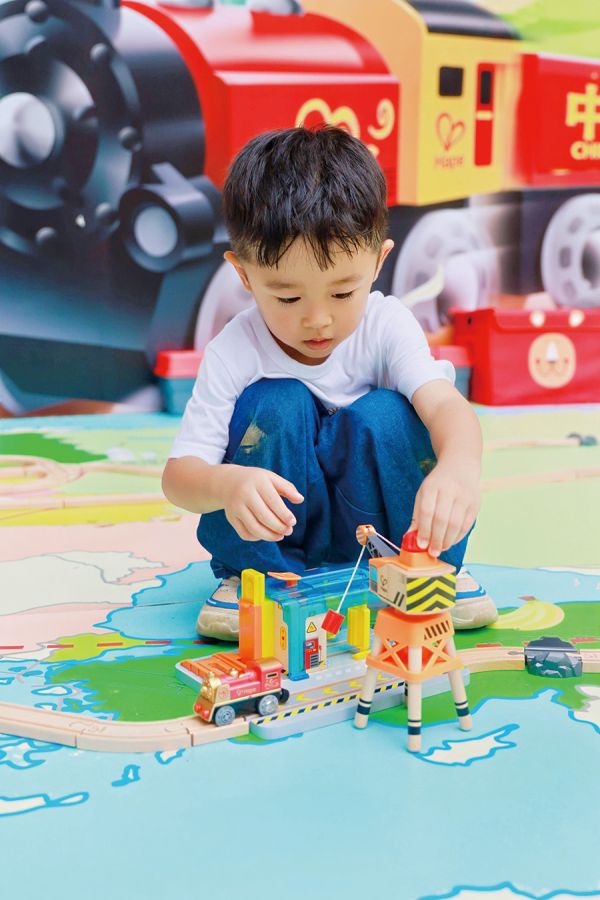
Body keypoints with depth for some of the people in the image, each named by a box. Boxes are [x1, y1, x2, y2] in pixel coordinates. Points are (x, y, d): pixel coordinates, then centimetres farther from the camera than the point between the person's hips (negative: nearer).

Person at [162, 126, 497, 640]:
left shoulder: (386, 324, -14)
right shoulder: (235, 352, -18)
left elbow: (445, 403, -32)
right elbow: (178, 475, -21)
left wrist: (460, 467, -56)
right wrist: (228, 484, -46)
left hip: (378, 524, 1)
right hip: (272, 535, -1)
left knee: (386, 416, -27)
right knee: (277, 407, -27)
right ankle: (251, 574, -10)